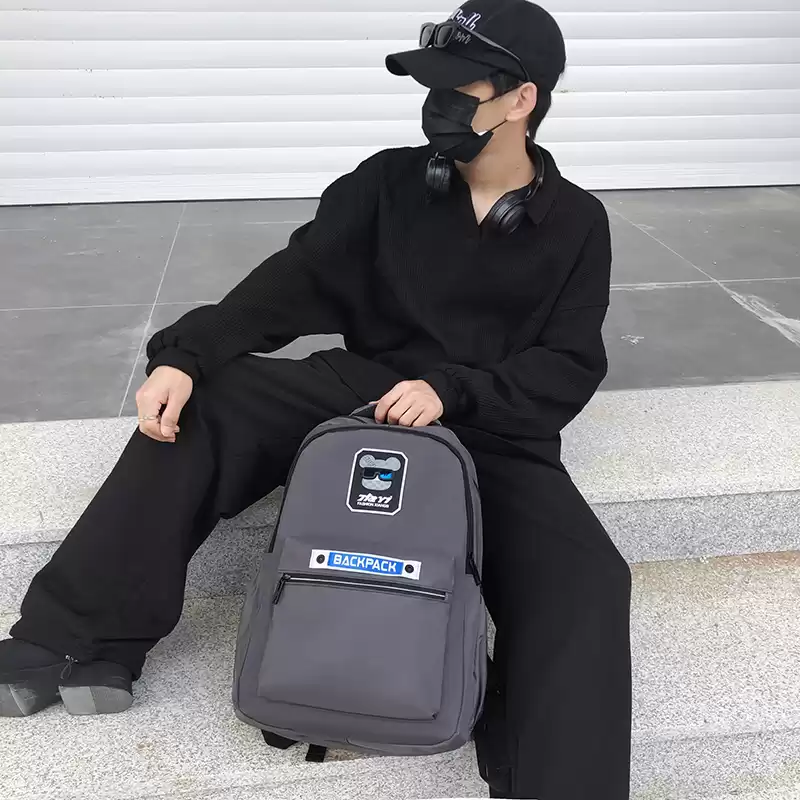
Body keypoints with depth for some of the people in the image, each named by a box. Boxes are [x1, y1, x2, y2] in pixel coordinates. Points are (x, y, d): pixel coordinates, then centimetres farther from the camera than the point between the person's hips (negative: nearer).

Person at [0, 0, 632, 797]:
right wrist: (184, 352, -19)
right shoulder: (388, 181, 4)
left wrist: (451, 390, -21)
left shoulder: (577, 224, 2)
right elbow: (295, 281, -4)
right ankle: (75, 641, -11)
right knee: (202, 405, -18)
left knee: (587, 582, -27)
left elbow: (570, 369, -3)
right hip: (365, 386, 2)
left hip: (495, 430, -1)